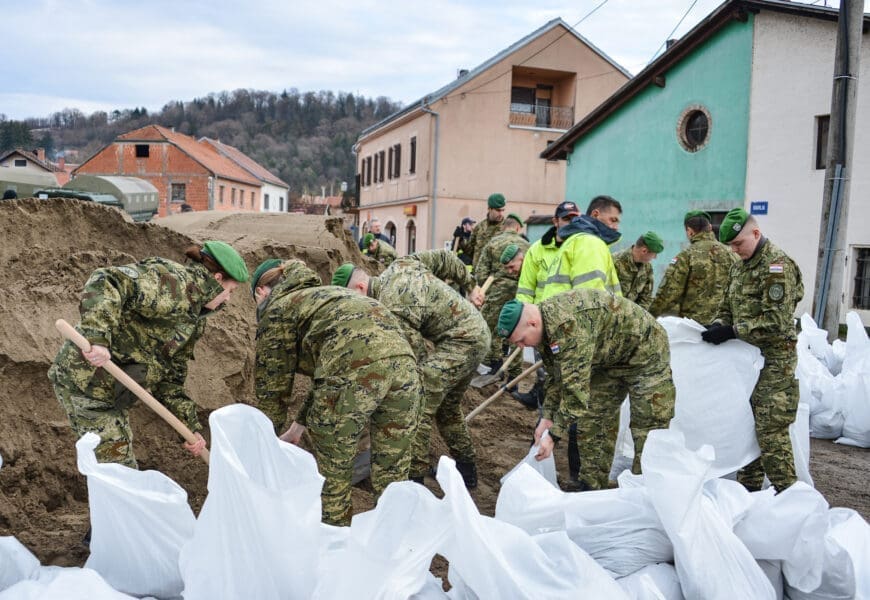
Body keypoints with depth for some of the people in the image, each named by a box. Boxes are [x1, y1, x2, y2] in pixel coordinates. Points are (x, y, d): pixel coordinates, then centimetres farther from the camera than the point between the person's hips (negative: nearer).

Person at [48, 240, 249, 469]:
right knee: (117, 464, -3)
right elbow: (106, 281, -30)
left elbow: (170, 378, 15)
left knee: (122, 459, 20)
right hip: (85, 380, -10)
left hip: (109, 390, 10)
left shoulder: (193, 320, 13)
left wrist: (191, 427, 9)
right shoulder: (173, 282, -17)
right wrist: (98, 337, -42)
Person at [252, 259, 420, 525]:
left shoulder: (276, 308, 17)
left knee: (332, 476, 11)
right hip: (403, 356, 7)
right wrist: (298, 425, 47)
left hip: (352, 366, -7)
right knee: (392, 475, 17)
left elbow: (272, 383, 17)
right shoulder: (324, 295, 38)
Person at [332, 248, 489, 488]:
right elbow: (443, 257, 13)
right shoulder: (401, 264, 3)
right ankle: (467, 469, 32)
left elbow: (416, 353, -21)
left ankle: (413, 474, -11)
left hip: (457, 342, -10)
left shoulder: (392, 309, -24)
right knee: (448, 406, 21)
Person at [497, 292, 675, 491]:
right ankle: (591, 486, 16)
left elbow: (575, 386, -38)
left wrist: (554, 435, -31)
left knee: (648, 432, -8)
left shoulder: (569, 324, -39)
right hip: (609, 360, 9)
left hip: (644, 353, -9)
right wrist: (547, 418, -1)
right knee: (590, 421, 6)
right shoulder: (544, 327, -8)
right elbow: (556, 377, 4)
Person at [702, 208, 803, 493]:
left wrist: (732, 331, -22)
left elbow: (776, 320, -21)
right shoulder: (740, 267, 14)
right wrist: (718, 325, -3)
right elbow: (728, 308, 19)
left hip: (773, 360, -8)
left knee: (771, 432, -8)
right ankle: (749, 487, 23)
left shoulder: (778, 265, -13)